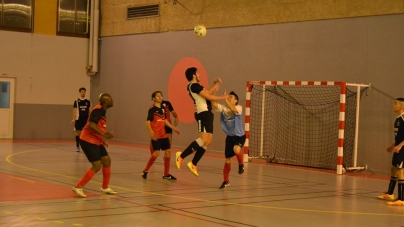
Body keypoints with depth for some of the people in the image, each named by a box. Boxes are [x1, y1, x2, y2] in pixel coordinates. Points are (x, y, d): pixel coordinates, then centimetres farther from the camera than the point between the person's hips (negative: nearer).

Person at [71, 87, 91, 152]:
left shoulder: (88, 101, 7)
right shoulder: (76, 101, 1)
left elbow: (90, 111, 10)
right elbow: (75, 110, -1)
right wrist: (74, 119, -9)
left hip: (86, 119, 2)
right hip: (79, 119, -2)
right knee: (78, 133, 0)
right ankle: (77, 147, 7)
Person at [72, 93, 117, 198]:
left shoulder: (102, 111, 14)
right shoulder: (98, 109, -16)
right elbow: (91, 124, -28)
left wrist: (103, 139, 16)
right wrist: (104, 134, -29)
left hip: (96, 141, 10)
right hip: (88, 140, -10)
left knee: (107, 160, 12)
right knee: (97, 165, -13)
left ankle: (105, 187, 25)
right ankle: (78, 187, -7)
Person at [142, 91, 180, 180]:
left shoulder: (163, 108, 10)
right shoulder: (152, 109, -11)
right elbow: (147, 122, -16)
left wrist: (174, 128, 23)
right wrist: (151, 132, -31)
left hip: (163, 135, 7)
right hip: (156, 136, -7)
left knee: (168, 151, 6)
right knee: (157, 152, -16)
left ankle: (166, 174, 17)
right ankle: (145, 171, 1)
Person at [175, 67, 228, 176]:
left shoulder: (194, 86, 20)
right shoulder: (194, 85, -11)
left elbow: (207, 92, 28)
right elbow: (209, 97, -12)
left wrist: (215, 83, 22)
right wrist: (223, 97, -1)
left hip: (207, 114, 10)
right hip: (203, 114, -10)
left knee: (208, 141, 6)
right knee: (204, 139, -20)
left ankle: (193, 164, 8)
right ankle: (181, 156, -17)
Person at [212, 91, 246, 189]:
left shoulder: (239, 108, -16)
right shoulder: (223, 108, -5)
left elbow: (232, 109, -39)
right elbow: (214, 104, -21)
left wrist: (225, 99, -43)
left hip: (240, 136, -4)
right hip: (230, 137, 4)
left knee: (236, 149, -37)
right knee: (227, 159, 8)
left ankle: (241, 165, -6)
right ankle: (226, 181, 24)